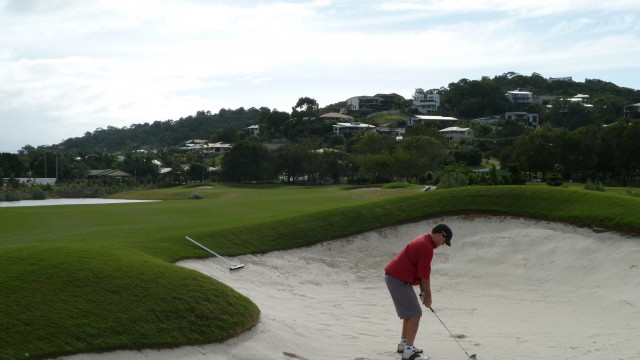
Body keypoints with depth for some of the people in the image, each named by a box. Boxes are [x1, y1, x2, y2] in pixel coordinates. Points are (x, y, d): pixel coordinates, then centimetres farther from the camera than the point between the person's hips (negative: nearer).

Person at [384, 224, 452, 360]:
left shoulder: (423, 240, 13)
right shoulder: (426, 247, -19)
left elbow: (422, 272, 18)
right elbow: (424, 275, -16)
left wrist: (423, 292, 16)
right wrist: (428, 296, -4)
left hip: (394, 276, 11)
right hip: (399, 280, -11)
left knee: (411, 312, 21)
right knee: (415, 314, -9)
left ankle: (404, 344, 31)